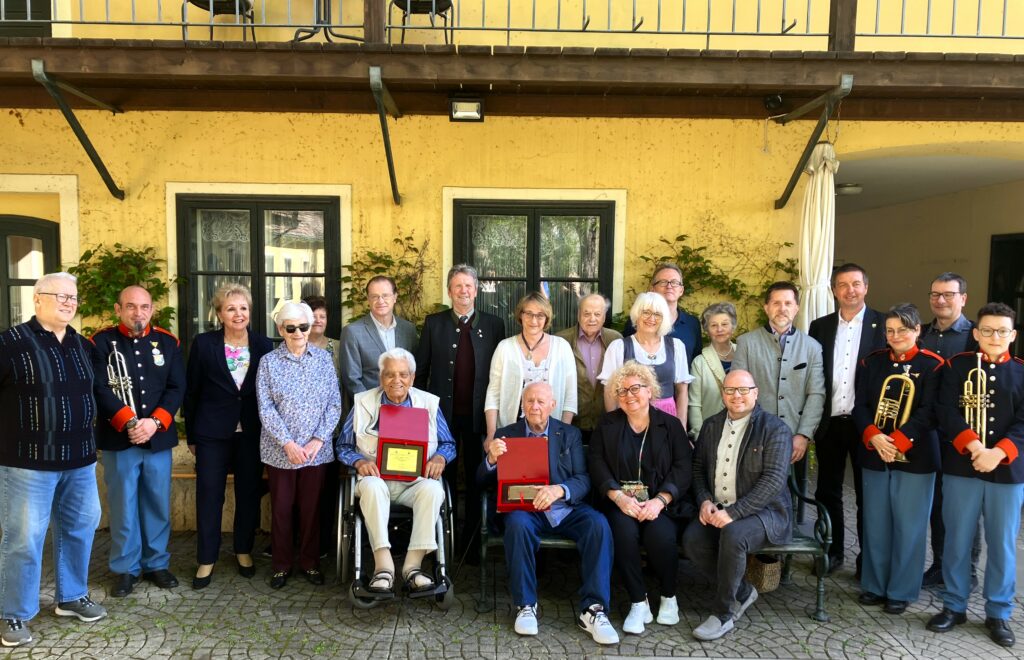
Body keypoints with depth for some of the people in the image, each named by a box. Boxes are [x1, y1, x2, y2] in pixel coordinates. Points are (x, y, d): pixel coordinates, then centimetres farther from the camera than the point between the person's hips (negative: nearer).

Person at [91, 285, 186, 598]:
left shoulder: (168, 342, 6)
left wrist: (155, 422, -14)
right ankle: (125, 568, 20)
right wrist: (129, 423, -21)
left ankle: (156, 564, 24)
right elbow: (101, 389, -10)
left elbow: (177, 388, 1)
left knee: (158, 505, 10)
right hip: (118, 439, -2)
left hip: (159, 438, 2)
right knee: (122, 506, 6)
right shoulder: (101, 342, -1)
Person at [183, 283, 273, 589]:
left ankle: (244, 551, 28)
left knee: (249, 494, 10)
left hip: (252, 433, 1)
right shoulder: (203, 344, -3)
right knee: (209, 495, 4)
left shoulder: (263, 345, 0)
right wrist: (191, 436, 2)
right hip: (213, 433, -1)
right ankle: (206, 560, 17)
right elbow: (191, 393, 1)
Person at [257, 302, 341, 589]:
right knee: (281, 508, 9)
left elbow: (334, 404, 0)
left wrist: (318, 440, -9)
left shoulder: (323, 358, 2)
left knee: (311, 507, 9)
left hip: (317, 449, 1)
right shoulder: (269, 362, -1)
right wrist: (287, 443, -14)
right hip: (280, 450, -1)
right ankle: (281, 564, 24)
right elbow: (266, 408, -6)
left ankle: (310, 562, 25)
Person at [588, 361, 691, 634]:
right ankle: (638, 603, -14)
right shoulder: (607, 424, 13)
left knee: (661, 536, -29)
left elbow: (682, 468, 0)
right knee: (624, 532, -31)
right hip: (619, 501, 1)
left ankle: (669, 597, 0)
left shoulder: (671, 425, 10)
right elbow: (597, 464, 2)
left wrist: (660, 500, -16)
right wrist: (618, 496, -14)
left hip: (658, 502, 0)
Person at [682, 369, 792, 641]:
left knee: (733, 535, -35)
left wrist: (734, 512, -24)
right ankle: (742, 592, 1)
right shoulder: (711, 425, 11)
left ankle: (724, 613, -14)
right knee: (692, 538, -23)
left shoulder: (775, 428, -7)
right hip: (717, 510, 5)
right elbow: (698, 466, 17)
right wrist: (705, 501, -4)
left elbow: (774, 479, -17)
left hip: (763, 511, -5)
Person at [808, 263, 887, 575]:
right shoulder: (820, 326, 6)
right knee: (827, 491, 11)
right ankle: (832, 552, 25)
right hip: (829, 422, 3)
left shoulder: (884, 325, -3)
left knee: (867, 493, 9)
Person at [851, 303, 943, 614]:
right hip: (874, 455, 3)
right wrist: (874, 437, -15)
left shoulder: (932, 365, -3)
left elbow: (928, 412, -10)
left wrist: (897, 442, -20)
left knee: (909, 526, 5)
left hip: (914, 457, -3)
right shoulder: (872, 362, 8)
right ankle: (875, 585, 24)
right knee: (875, 523, 10)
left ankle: (901, 591, 19)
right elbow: (860, 406, 3)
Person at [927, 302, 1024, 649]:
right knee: (957, 541, 8)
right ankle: (953, 606, 22)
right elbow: (946, 411, -7)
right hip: (961, 467, 0)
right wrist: (972, 445, -20)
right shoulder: (957, 365, 3)